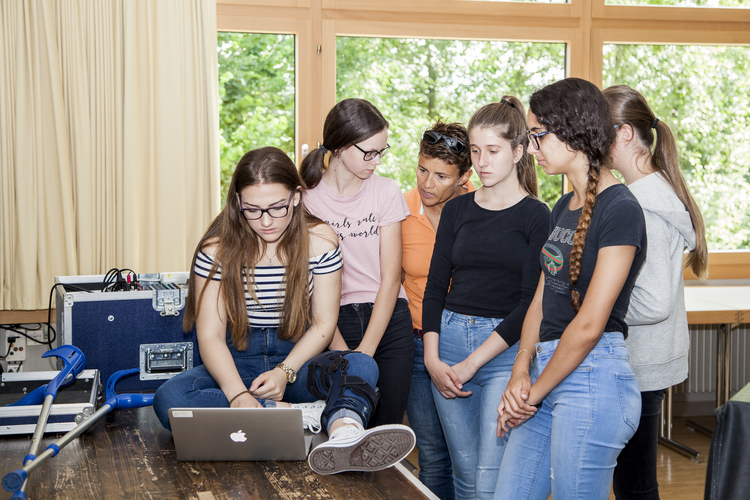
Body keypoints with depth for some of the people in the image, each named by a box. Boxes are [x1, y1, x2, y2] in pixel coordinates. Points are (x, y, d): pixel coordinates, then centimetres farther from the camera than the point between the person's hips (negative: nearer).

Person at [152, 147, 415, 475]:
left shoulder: (319, 241, -4)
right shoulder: (218, 250, -7)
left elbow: (323, 324, -1)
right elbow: (210, 335, -11)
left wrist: (285, 371, -19)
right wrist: (237, 394, -30)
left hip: (296, 359, 1)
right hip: (236, 363, 0)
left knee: (363, 366, -32)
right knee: (169, 399, -32)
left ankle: (344, 435, -64)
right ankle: (300, 413, -33)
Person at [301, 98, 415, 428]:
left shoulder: (386, 192, 2)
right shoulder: (307, 197, -3)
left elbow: (390, 278, -2)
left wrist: (365, 351, -10)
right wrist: (342, 351, -13)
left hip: (389, 321, 2)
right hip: (334, 323, -1)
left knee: (387, 428, -1)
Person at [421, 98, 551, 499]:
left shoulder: (537, 217, -3)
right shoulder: (457, 210, 11)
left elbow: (531, 303, -8)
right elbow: (435, 288, 10)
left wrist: (471, 363, -11)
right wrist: (432, 359, -3)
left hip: (506, 349, -4)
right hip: (449, 341, 4)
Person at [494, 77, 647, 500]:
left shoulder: (620, 211, -13)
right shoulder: (564, 207, 15)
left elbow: (589, 324, -16)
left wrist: (536, 390, -7)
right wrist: (522, 370, -1)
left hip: (594, 375, -8)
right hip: (549, 370, 8)